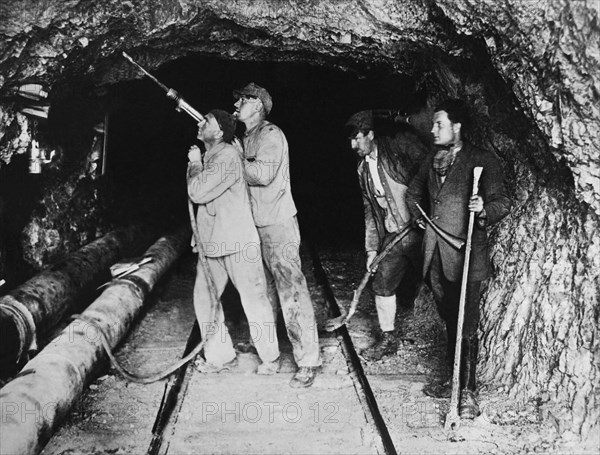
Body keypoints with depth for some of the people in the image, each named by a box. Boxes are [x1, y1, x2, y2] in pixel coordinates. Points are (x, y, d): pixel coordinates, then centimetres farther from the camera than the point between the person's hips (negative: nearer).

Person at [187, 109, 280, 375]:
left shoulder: (228, 156, -16)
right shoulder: (208, 157, 13)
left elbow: (197, 193, -19)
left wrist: (194, 164, -6)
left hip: (238, 243, -9)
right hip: (211, 242, 9)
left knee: (253, 299, 2)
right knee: (204, 297, 9)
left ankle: (269, 358, 16)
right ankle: (219, 355, 22)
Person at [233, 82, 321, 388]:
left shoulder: (270, 134, -10)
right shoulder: (246, 138, 18)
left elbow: (263, 174, -23)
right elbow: (247, 174, 15)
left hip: (278, 225, -10)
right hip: (255, 226, 10)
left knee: (291, 291, -9)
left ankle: (308, 361, -4)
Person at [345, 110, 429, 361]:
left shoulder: (400, 144, -7)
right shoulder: (363, 168, 13)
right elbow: (370, 210, 15)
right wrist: (372, 248, 11)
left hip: (420, 229, -6)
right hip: (393, 235, 6)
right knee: (382, 284, 6)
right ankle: (388, 338, 23)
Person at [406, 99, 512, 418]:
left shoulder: (483, 161, -6)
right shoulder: (431, 162, 13)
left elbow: (502, 202, -8)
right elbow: (413, 193, 29)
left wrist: (484, 211, -28)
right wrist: (421, 216, 12)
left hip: (465, 255, -6)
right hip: (435, 256, 6)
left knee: (466, 325, -5)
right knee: (449, 322, 16)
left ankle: (468, 392, 5)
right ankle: (454, 378, 31)